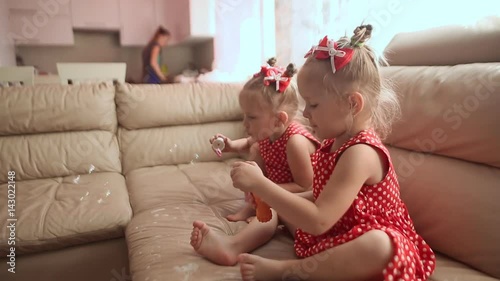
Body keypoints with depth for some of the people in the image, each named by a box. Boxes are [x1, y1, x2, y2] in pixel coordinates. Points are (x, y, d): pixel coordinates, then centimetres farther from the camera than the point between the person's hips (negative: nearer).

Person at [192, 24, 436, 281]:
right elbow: (321, 199, 7)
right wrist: (266, 192, -2)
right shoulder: (334, 143, 0)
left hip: (370, 243, -9)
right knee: (281, 209, 16)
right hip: (333, 236, 9)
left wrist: (260, 184, -32)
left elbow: (318, 221, -33)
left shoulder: (360, 153, -28)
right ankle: (233, 246, 0)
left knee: (381, 247, -42)